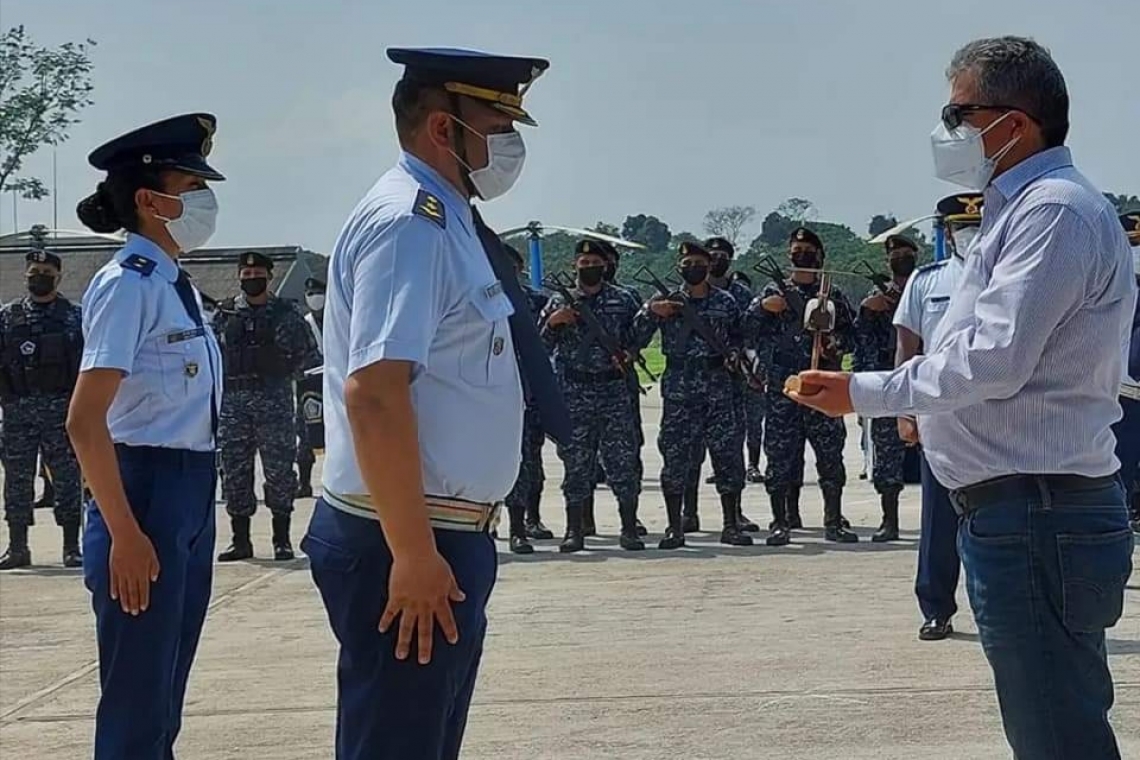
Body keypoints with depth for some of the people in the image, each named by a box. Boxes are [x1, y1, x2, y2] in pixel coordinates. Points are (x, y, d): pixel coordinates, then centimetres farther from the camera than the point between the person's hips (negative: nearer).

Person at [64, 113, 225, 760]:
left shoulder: (177, 286, 12)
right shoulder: (130, 284, -14)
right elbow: (86, 422, -20)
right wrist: (124, 534, -21)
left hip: (192, 495, 9)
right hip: (147, 492, -9)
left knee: (166, 695, 17)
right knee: (137, 702, -2)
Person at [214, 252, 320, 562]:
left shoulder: (287, 314, 3)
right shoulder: (224, 314, 9)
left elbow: (310, 355, 6)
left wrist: (284, 375, -2)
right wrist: (219, 383, 2)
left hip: (275, 402, -2)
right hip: (233, 403, 2)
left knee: (279, 471, -1)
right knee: (234, 470, 5)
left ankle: (282, 540, 7)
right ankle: (240, 540, 13)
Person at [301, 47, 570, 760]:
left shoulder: (447, 222, 15)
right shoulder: (411, 223, -16)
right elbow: (374, 394, -26)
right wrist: (413, 554, -26)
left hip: (447, 538, 10)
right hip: (409, 546, -10)